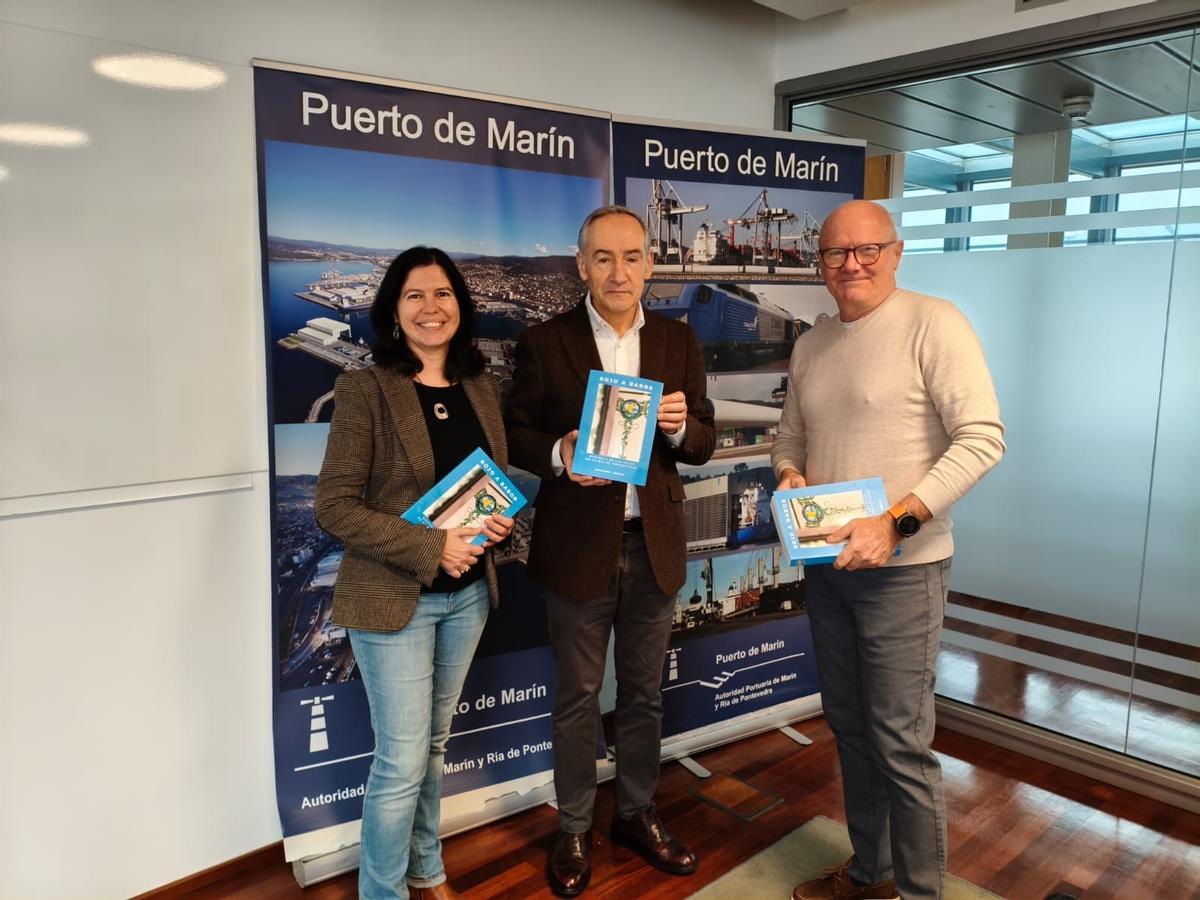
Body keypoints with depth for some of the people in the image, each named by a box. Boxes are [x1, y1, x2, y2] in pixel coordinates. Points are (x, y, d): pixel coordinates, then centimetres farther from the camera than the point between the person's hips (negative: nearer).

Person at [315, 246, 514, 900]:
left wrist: (502, 520, -7)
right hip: (393, 598, -5)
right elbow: (333, 506, -15)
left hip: (467, 594, 5)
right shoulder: (364, 390, -12)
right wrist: (431, 548, -21)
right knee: (402, 761, 1)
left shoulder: (482, 390, 5)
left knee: (432, 744, 20)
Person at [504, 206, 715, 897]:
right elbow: (515, 434, -1)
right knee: (578, 697, 11)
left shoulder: (679, 340, 3)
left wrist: (680, 427, -18)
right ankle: (575, 829, 30)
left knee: (644, 692, 17)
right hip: (579, 548, -2)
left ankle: (638, 813, 38)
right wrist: (558, 454, -21)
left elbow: (704, 445, 4)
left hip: (655, 545, 3)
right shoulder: (545, 342, -5)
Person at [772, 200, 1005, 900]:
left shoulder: (932, 324, -11)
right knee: (850, 725, 18)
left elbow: (984, 437, -17)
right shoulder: (810, 345, 10)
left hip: (901, 567, -6)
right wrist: (789, 475, -3)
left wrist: (897, 521, -23)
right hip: (826, 566, 7)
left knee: (901, 743, 0)